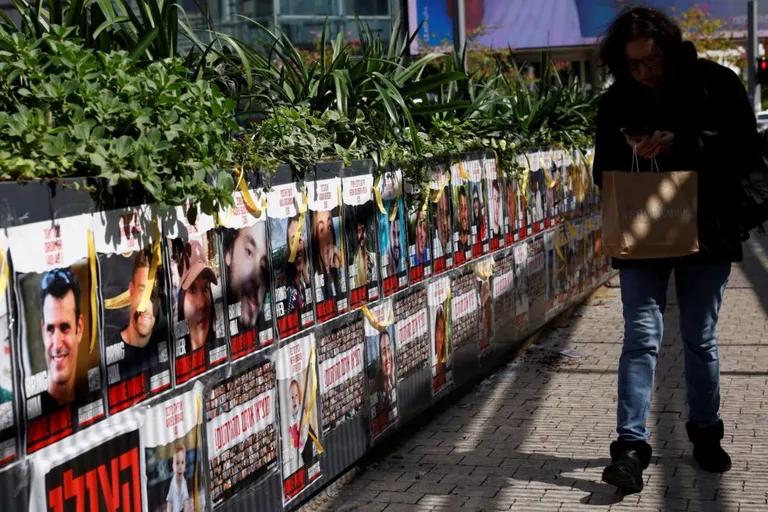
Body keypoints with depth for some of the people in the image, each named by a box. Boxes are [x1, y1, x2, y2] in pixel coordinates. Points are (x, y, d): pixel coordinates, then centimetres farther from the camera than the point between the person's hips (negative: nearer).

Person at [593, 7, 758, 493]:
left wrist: (679, 144, -23)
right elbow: (604, 171, 7)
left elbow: (745, 149, -12)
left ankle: (706, 432, 28)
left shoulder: (716, 84, -6)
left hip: (705, 235, -1)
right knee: (641, 339, -4)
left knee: (701, 340, 12)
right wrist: (631, 156, -15)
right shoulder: (617, 101, 0)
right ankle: (632, 445, -5)